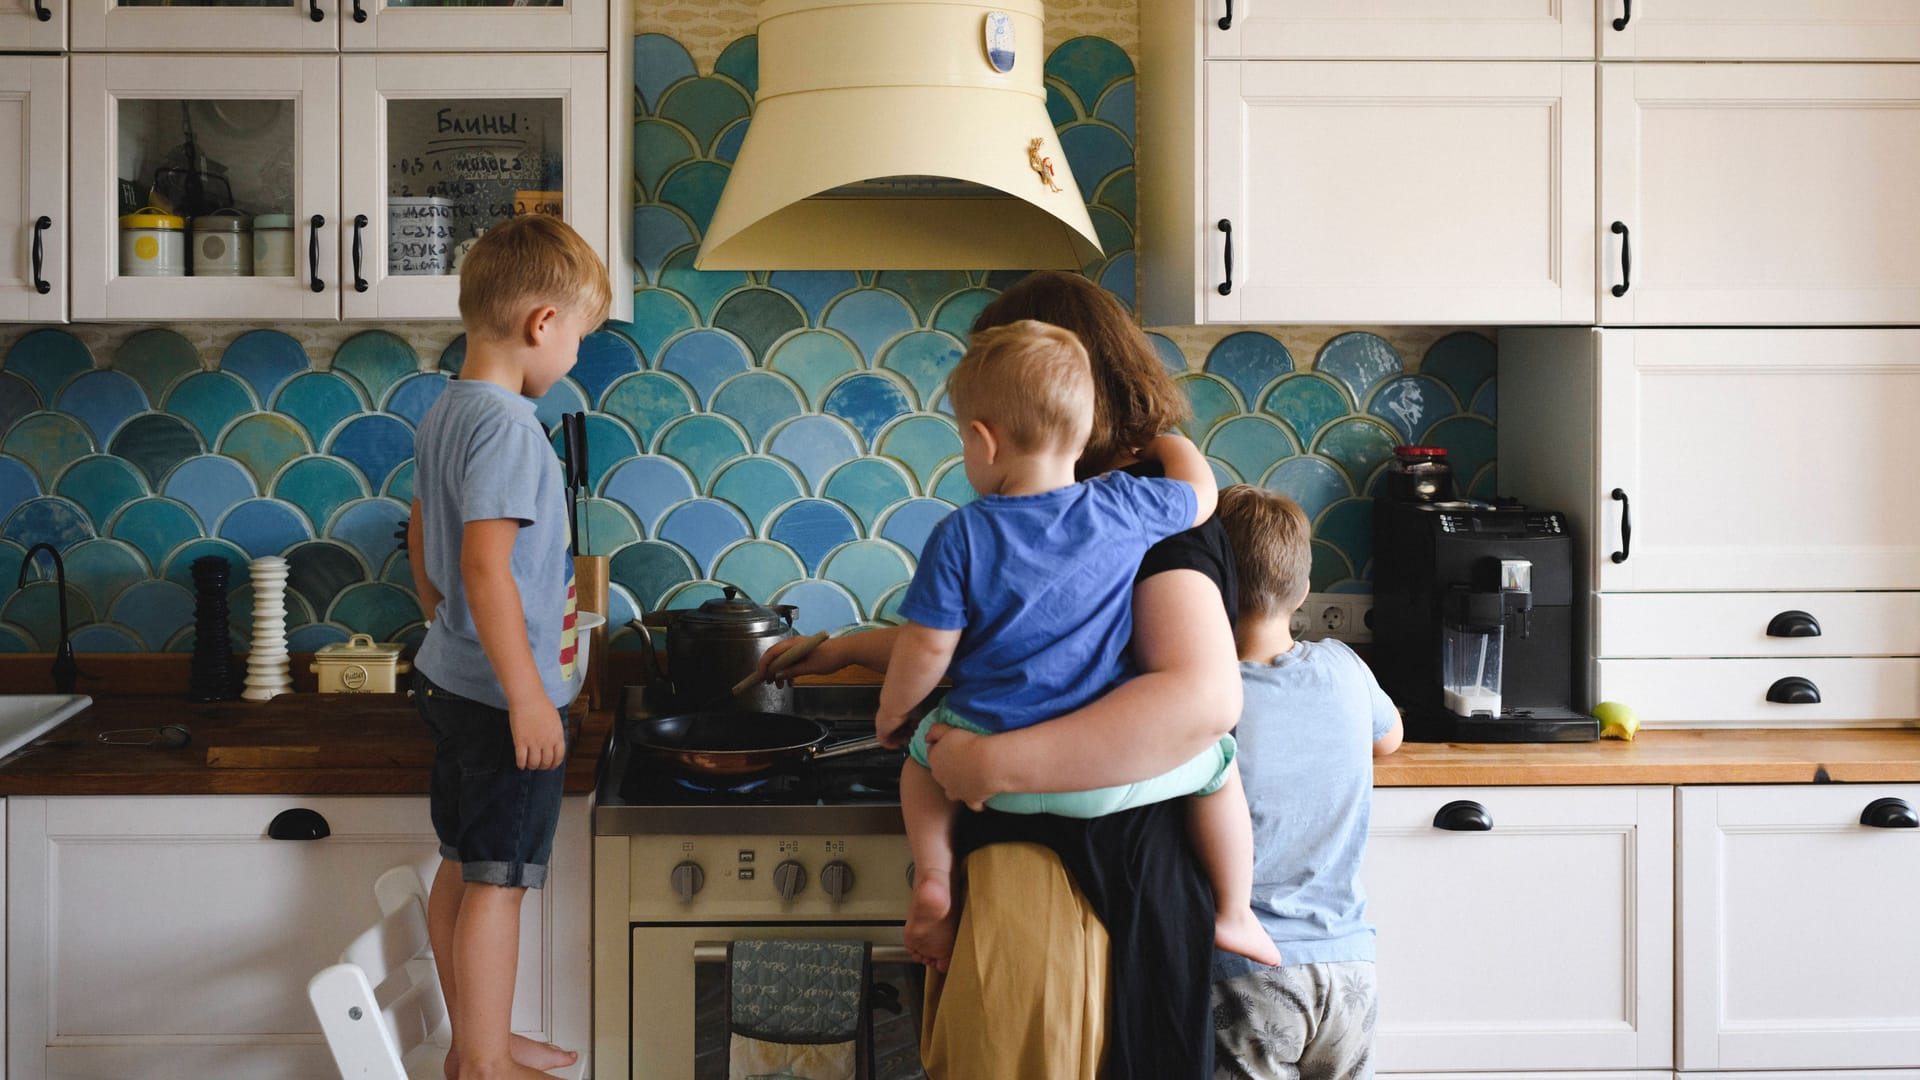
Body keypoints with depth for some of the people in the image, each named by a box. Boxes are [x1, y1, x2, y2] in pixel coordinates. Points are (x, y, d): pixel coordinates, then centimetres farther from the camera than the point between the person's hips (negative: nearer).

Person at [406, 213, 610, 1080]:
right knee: (497, 880, 0)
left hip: (451, 675, 10)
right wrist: (528, 696, -25)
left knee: (461, 868, 17)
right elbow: (486, 563, -27)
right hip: (502, 693, -10)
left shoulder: (443, 414, 9)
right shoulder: (507, 425, -20)